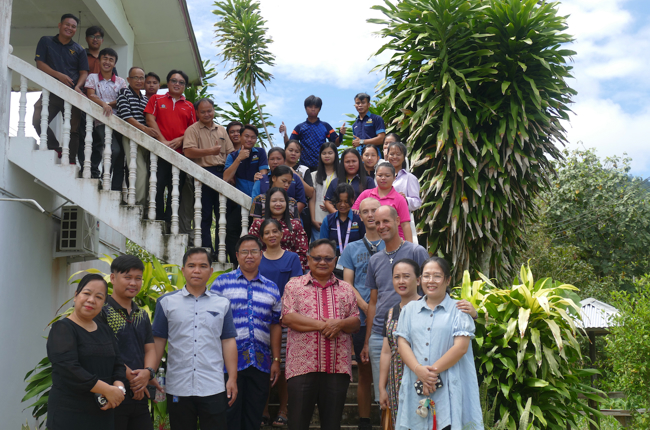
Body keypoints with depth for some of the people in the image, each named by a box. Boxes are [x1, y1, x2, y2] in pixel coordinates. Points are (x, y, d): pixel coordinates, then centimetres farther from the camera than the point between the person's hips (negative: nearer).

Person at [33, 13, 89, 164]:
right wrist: (59, 75, -15)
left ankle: (71, 161, 5)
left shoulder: (79, 50, 12)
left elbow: (84, 72, 6)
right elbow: (40, 63, 0)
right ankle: (56, 149, 0)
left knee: (73, 129, 0)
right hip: (50, 91, 0)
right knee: (38, 120, -15)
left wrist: (78, 86, -15)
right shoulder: (46, 41, 10)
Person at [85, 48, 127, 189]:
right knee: (114, 150, -25)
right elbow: (91, 96, -4)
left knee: (120, 154, -5)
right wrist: (104, 104, -23)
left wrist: (109, 105, -14)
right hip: (101, 122, -3)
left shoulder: (120, 81, 18)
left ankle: (117, 188, -2)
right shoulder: (92, 77, 13)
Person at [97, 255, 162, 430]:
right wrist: (131, 377, -14)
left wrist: (147, 372, -10)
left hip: (140, 397, 6)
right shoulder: (102, 311, -7)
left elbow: (150, 349, 11)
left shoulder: (142, 315, 15)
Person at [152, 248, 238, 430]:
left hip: (214, 388, 0)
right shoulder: (167, 302, 5)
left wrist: (232, 378, 1)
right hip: (177, 388, 0)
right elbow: (158, 341, 5)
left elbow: (228, 341, 5)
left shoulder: (222, 304, 7)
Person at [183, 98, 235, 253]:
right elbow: (188, 152, -14)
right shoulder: (192, 130, 1)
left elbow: (230, 153, 17)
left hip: (221, 174, 5)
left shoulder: (221, 130, 18)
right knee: (204, 216, -1)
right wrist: (211, 151, -18)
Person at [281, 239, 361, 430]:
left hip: (338, 367, 3)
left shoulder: (346, 289, 14)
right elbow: (287, 317, -7)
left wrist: (340, 324, -13)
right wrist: (322, 325, -12)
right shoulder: (294, 285, 5)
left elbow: (356, 322, 10)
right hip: (302, 366, -2)